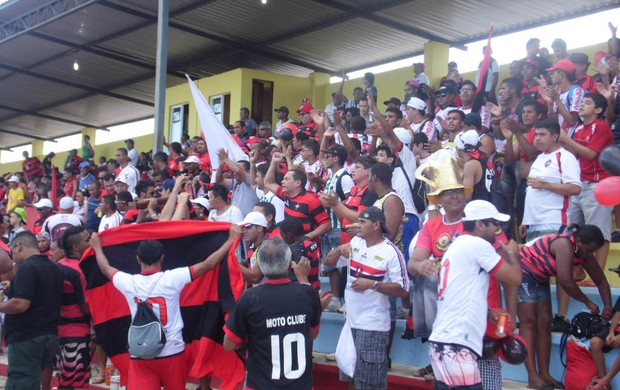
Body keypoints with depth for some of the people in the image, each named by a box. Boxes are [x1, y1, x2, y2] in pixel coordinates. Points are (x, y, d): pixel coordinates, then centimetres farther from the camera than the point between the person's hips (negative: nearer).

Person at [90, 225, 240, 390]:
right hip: (172, 352, -1)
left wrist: (97, 247, 35)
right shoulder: (172, 278, -12)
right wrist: (232, 239, 0)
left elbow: (106, 269, 17)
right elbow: (209, 264, -8)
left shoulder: (129, 282, -4)